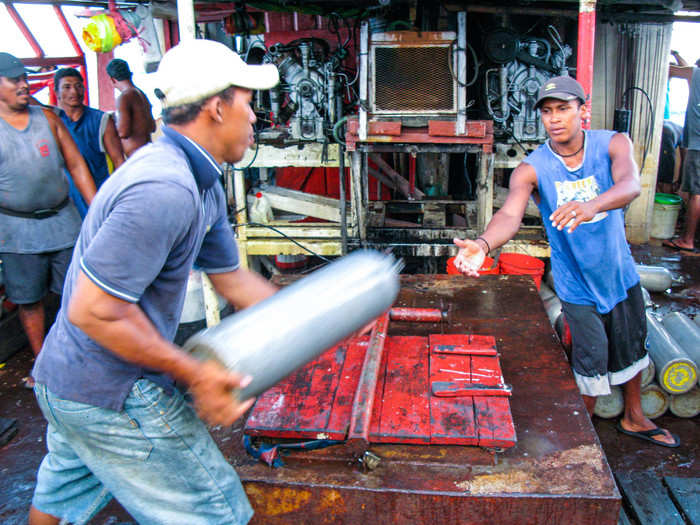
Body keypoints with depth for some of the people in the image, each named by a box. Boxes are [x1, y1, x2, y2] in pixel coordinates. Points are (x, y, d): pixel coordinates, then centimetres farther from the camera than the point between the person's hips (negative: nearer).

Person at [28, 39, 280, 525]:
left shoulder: (202, 186, 5)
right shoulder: (165, 190, -29)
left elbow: (232, 280, 13)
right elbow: (93, 311, -28)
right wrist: (195, 375, -21)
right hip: (112, 397, -10)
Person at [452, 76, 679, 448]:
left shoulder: (613, 144, -14)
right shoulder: (531, 169, -19)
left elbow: (630, 185, -35)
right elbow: (510, 214, -37)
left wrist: (592, 205, -57)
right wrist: (483, 244, -60)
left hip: (620, 274, 3)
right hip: (577, 285, -3)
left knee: (631, 349, 22)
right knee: (591, 364, 3)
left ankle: (634, 418, 48)